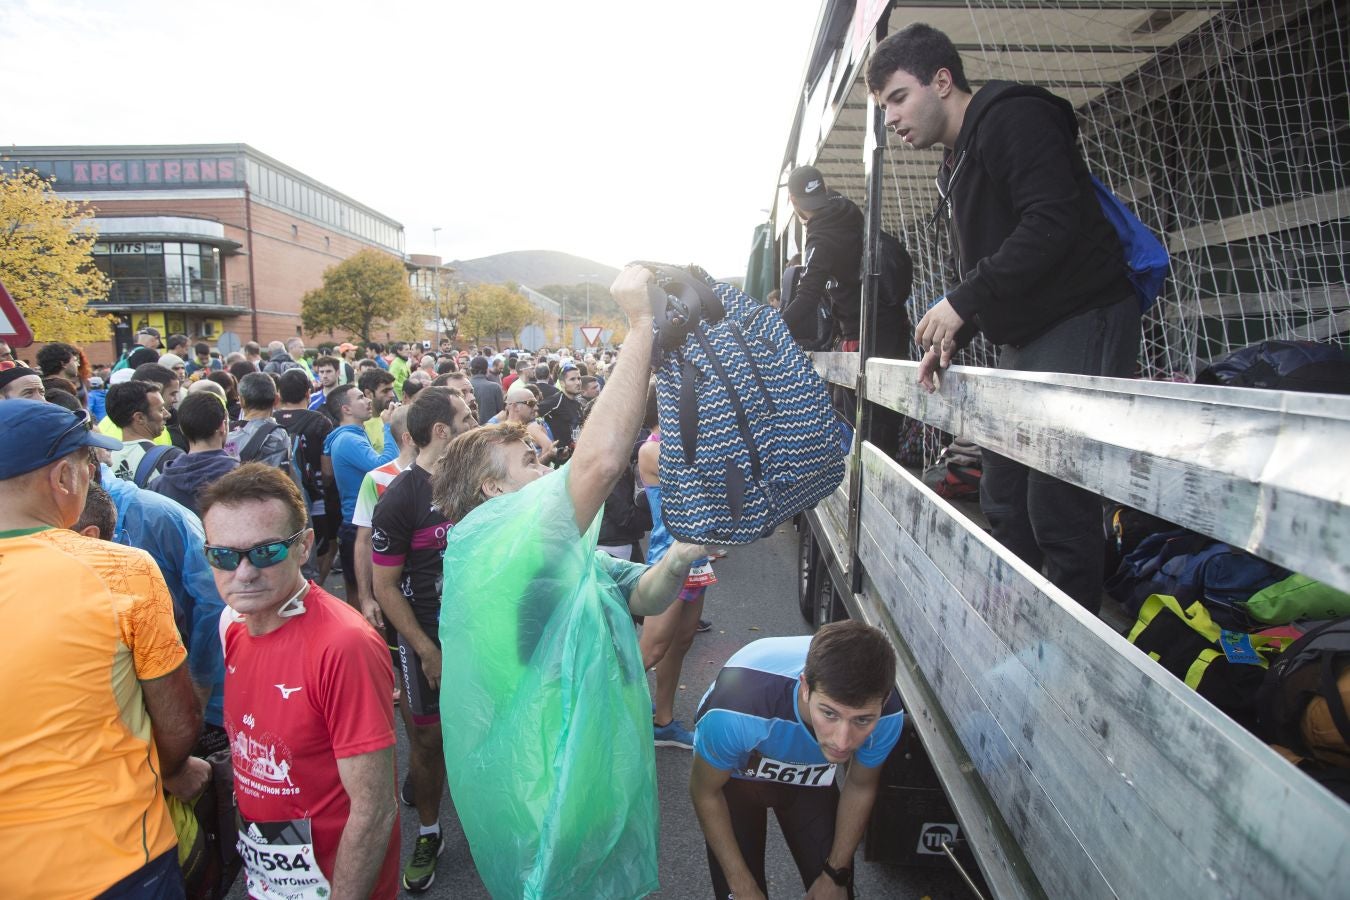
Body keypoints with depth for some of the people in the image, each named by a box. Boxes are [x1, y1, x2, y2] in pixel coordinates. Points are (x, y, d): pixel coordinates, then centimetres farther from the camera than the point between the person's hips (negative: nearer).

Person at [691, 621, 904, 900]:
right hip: (735, 775, -2)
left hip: (811, 777, 2)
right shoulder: (739, 709, -44)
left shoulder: (887, 714, -33)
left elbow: (860, 788, -9)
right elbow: (705, 791, -22)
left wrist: (836, 874, 2)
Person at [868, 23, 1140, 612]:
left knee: (1057, 510, -10)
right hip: (1023, 340, 10)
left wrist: (961, 302, -20)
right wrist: (951, 338, 8)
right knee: (1003, 502, 12)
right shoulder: (957, 163, 20)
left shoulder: (1013, 118, -8)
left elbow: (1052, 223, -23)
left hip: (1081, 324, -10)